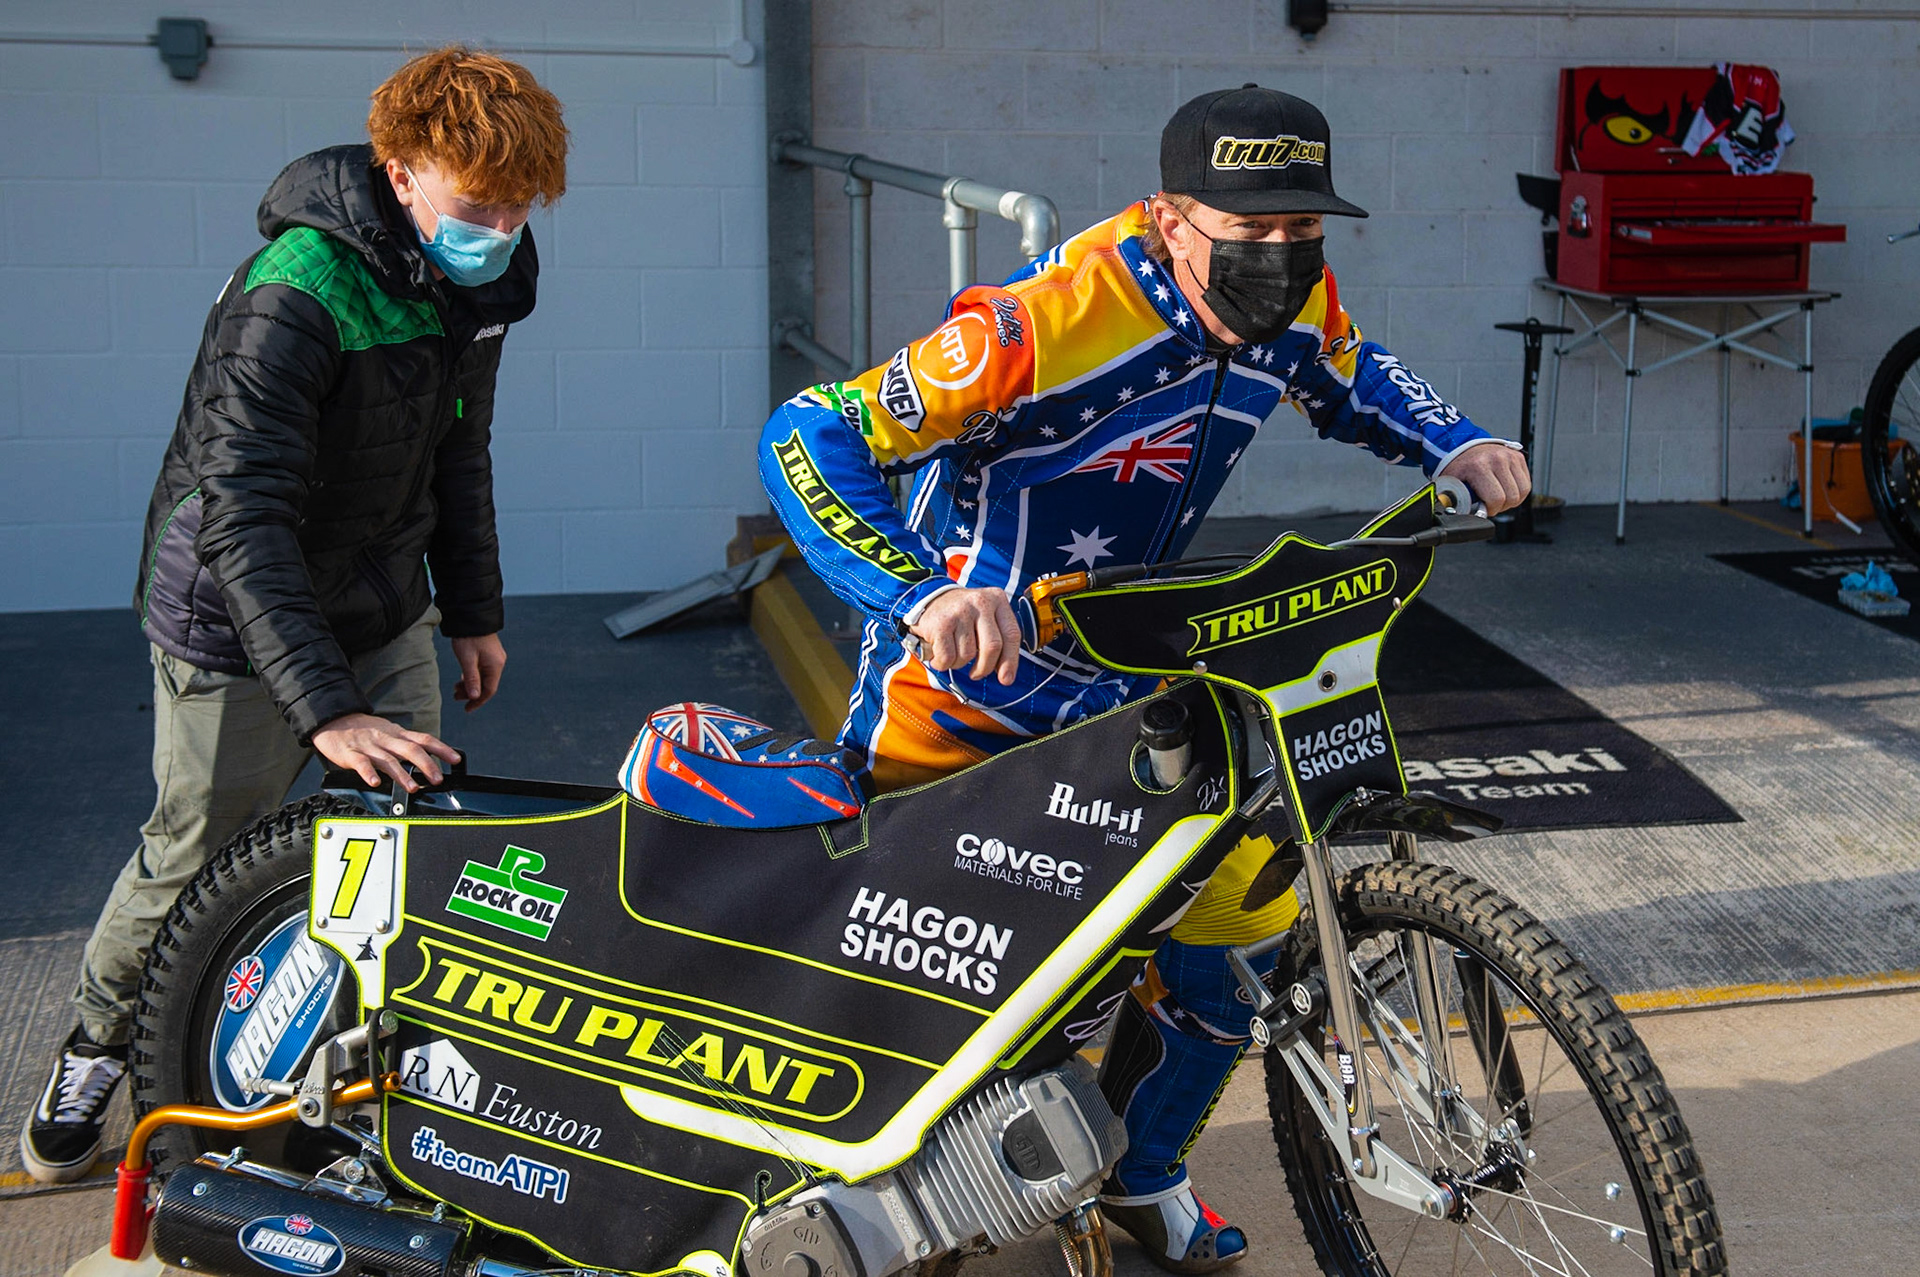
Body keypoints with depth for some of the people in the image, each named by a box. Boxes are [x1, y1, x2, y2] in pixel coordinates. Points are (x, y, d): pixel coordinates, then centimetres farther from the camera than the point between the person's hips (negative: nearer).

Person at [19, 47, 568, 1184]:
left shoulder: (476, 279, -4)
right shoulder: (293, 299, -29)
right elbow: (241, 521, -34)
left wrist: (474, 611, 16)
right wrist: (325, 708, -40)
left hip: (383, 619, 6)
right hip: (242, 631, -6)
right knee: (196, 861, 8)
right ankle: (100, 1046, 35)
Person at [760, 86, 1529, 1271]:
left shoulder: (1292, 300, -10)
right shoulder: (1049, 321, -32)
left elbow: (1352, 379, 16)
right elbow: (808, 437, -33)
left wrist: (1456, 444, -4)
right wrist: (925, 594, -48)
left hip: (1127, 683, 6)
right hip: (962, 688, -6)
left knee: (1247, 908, 4)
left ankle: (1141, 1172, 27)